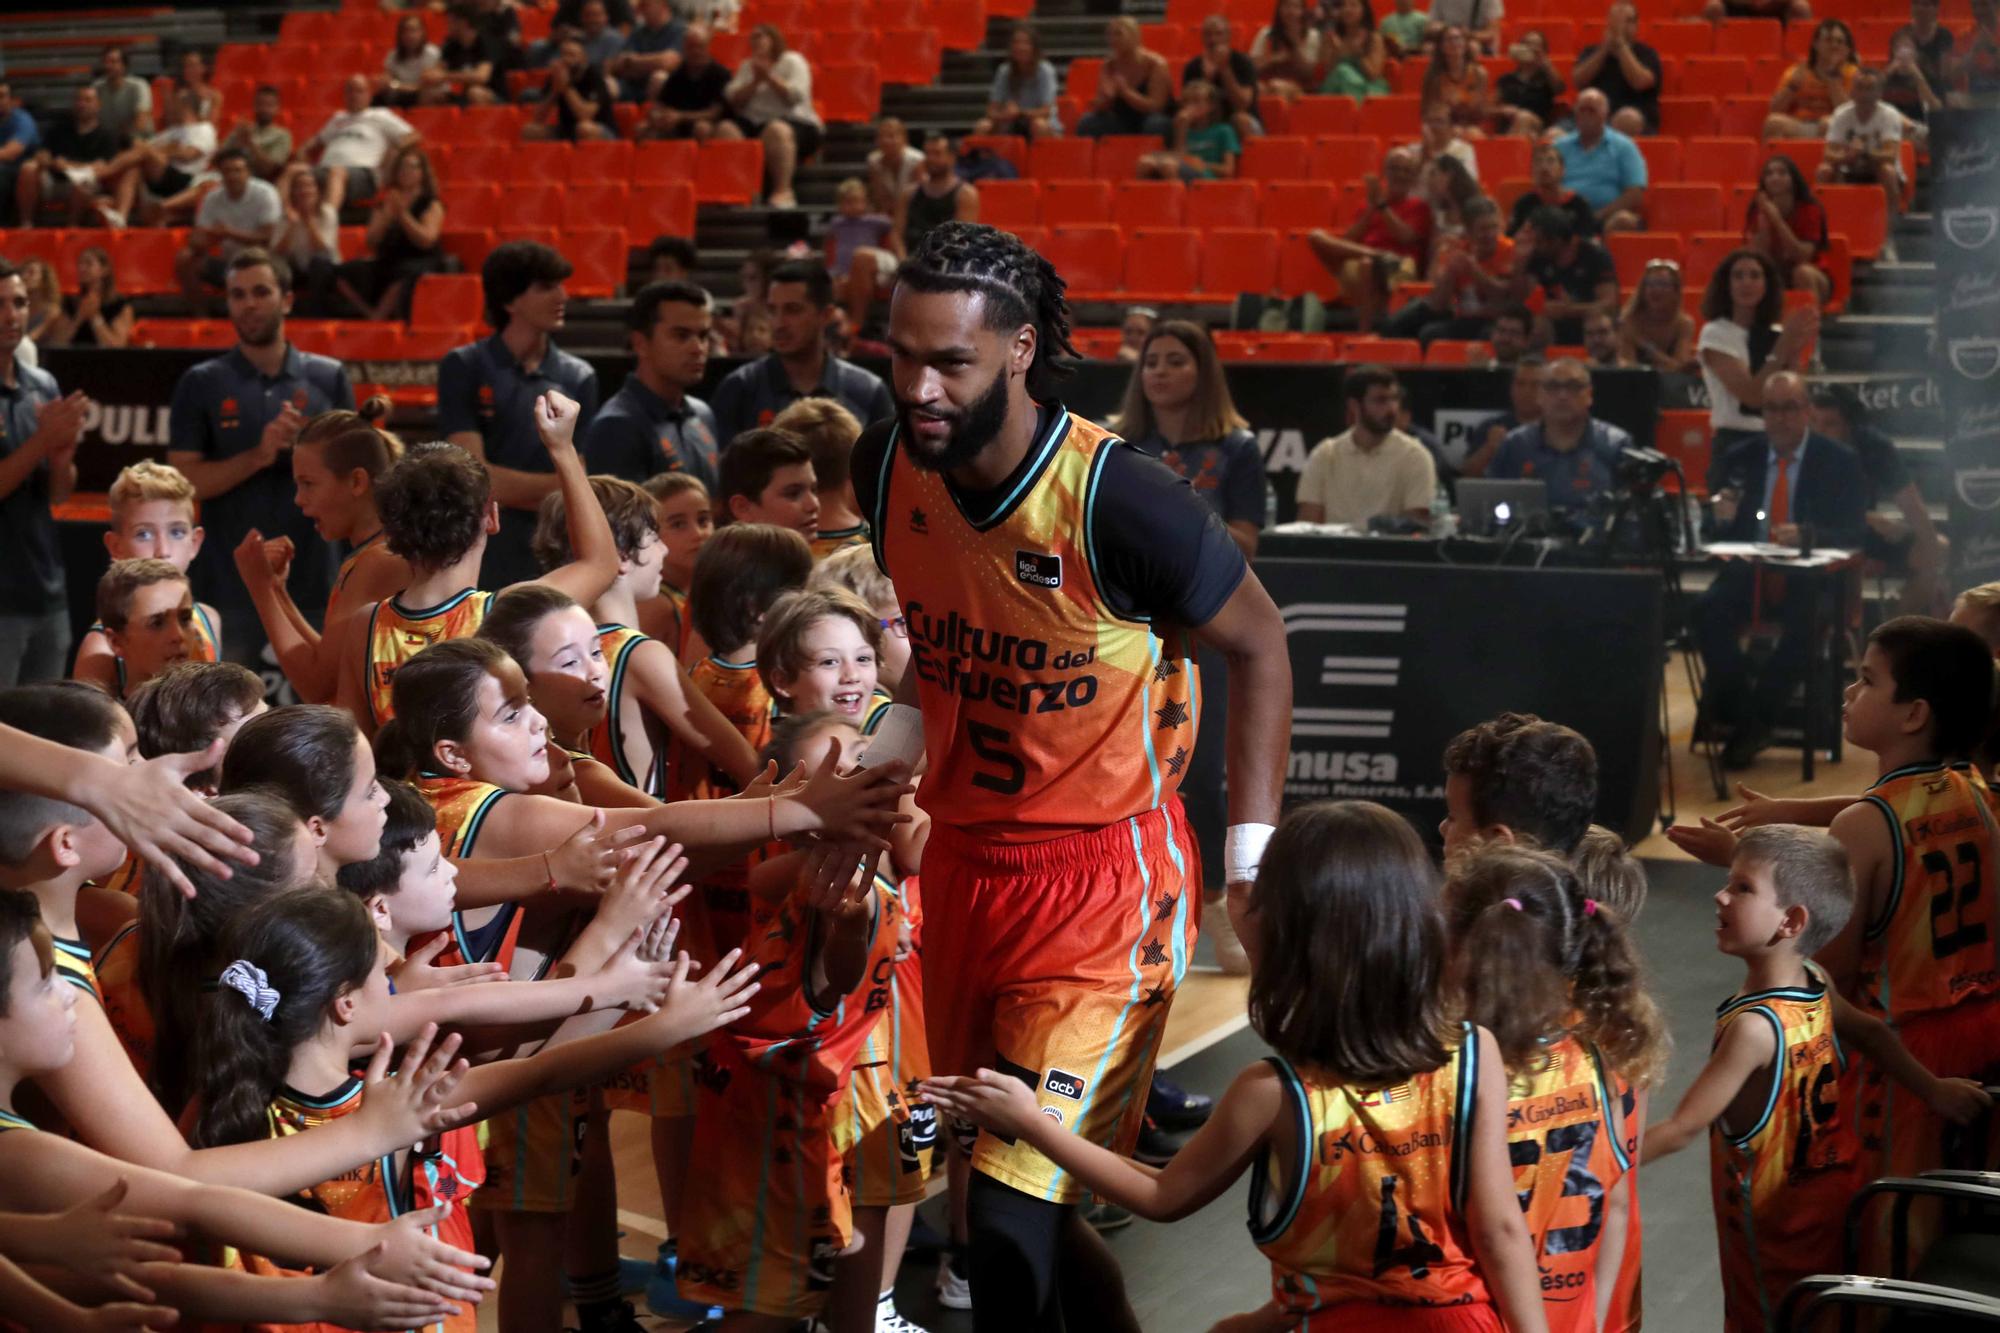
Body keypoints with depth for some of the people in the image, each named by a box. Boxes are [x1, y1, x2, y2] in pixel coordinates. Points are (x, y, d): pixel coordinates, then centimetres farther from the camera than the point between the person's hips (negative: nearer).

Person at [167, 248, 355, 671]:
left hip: (310, 583, 1)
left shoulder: (328, 378, 6)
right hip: (229, 586, -1)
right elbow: (184, 481, -5)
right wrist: (257, 457, -18)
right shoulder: (202, 383, 2)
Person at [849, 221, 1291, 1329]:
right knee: (988, 1174, 18)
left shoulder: (1119, 500, -23)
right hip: (961, 855, 7)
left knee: (1012, 1212, -14)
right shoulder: (887, 466, -5)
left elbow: (1257, 646, -8)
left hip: (1102, 874, -6)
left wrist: (1252, 854, -10)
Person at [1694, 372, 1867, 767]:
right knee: (1707, 609, -30)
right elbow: (1717, 534, 8)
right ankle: (1737, 703, -15)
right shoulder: (1737, 458, 10)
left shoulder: (1839, 462, 3)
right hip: (1747, 571, 2)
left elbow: (1854, 532, -5)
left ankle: (1754, 720, -18)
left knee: (1805, 622, -35)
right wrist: (1720, 518, -17)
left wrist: (1807, 535, -25)